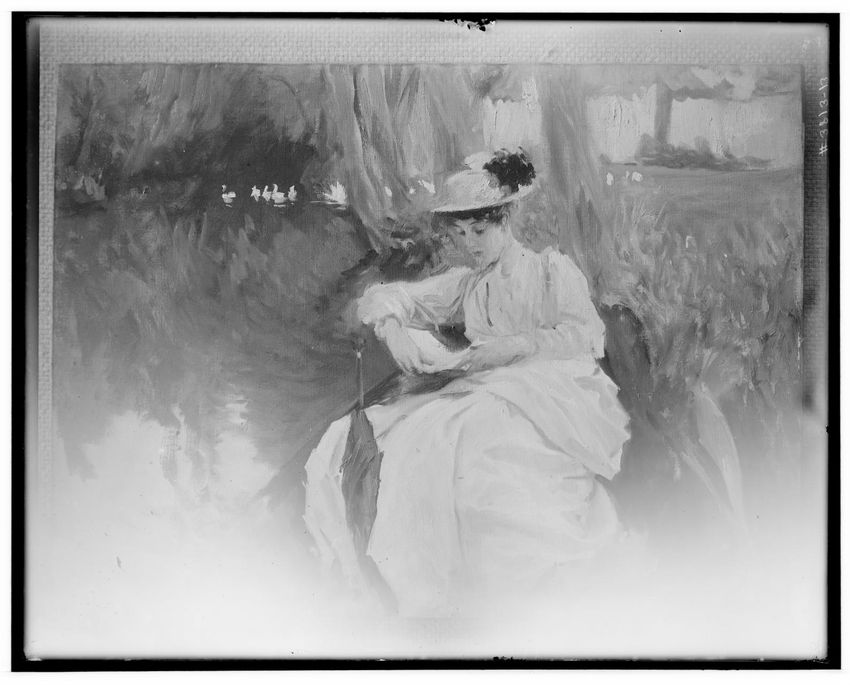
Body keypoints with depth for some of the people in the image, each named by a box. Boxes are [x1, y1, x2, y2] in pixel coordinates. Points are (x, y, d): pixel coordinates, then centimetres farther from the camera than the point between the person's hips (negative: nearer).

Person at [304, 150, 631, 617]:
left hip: (552, 394, -5)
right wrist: (393, 328, -7)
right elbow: (383, 297, 17)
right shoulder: (465, 285, 22)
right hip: (486, 394, 5)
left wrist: (517, 345, -14)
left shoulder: (552, 269, 12)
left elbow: (588, 336, -2)